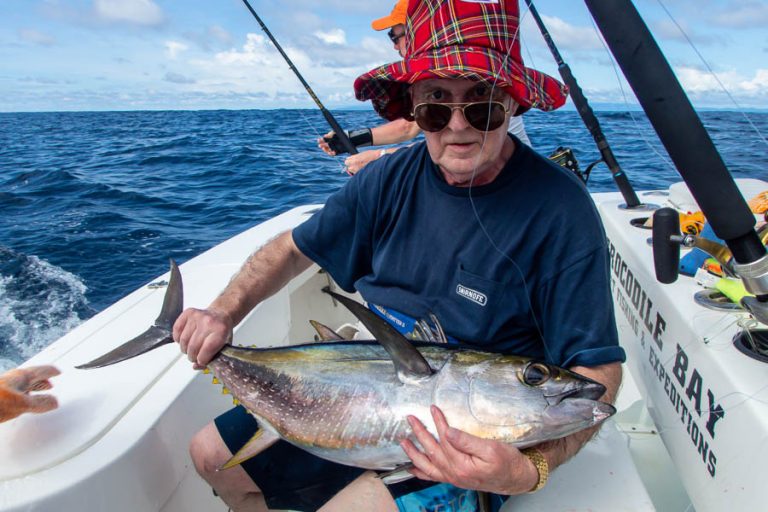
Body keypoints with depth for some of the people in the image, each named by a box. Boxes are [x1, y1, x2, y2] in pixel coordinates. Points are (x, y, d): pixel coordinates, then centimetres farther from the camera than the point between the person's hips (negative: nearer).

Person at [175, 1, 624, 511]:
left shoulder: (559, 210, -21)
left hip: (464, 446, -5)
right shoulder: (393, 179, -6)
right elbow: (294, 248, 6)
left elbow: (597, 370, -19)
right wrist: (224, 313, -8)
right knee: (211, 453, 13)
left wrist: (529, 470, -35)